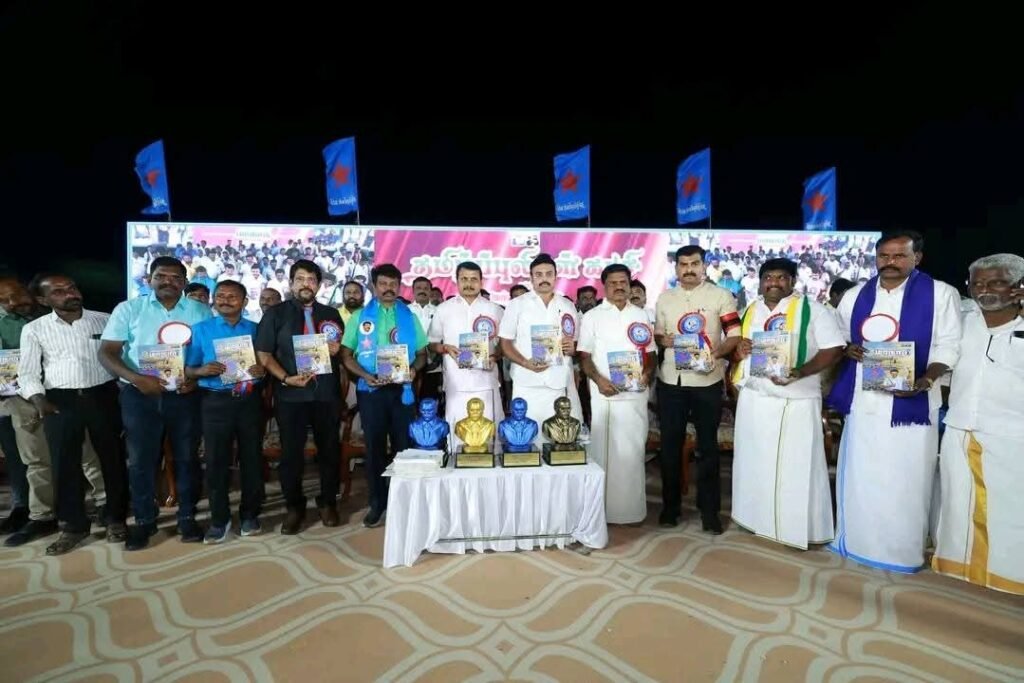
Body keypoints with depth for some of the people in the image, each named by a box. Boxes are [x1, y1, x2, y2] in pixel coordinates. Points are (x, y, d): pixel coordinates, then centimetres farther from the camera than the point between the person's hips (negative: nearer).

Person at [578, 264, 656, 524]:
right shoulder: (592, 317, 3)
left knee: (633, 451, 7)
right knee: (603, 451, 3)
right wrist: (598, 379, -16)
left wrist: (647, 374, -6)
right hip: (604, 395, -2)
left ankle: (631, 509, 19)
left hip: (635, 394, 3)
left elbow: (651, 353, 13)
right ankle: (602, 509, 14)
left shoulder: (640, 315, 12)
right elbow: (584, 356, -1)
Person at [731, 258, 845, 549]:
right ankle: (757, 518, 28)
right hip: (753, 398, 5)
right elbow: (739, 347, 20)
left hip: (796, 400, -5)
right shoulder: (750, 310, 13)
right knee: (754, 461, 12)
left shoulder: (811, 309, -4)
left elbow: (834, 349, -10)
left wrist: (799, 372, -24)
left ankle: (800, 527, 13)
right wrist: (739, 350, -5)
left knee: (796, 465, -1)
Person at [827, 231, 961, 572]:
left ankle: (902, 551, 22)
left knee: (905, 479, 5)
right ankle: (856, 541, 27)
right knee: (859, 476, 11)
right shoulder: (855, 296, 9)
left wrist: (924, 381, -19)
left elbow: (948, 347, -4)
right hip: (863, 400, 3)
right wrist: (848, 350, -7)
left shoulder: (941, 294, -2)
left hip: (911, 402, -3)